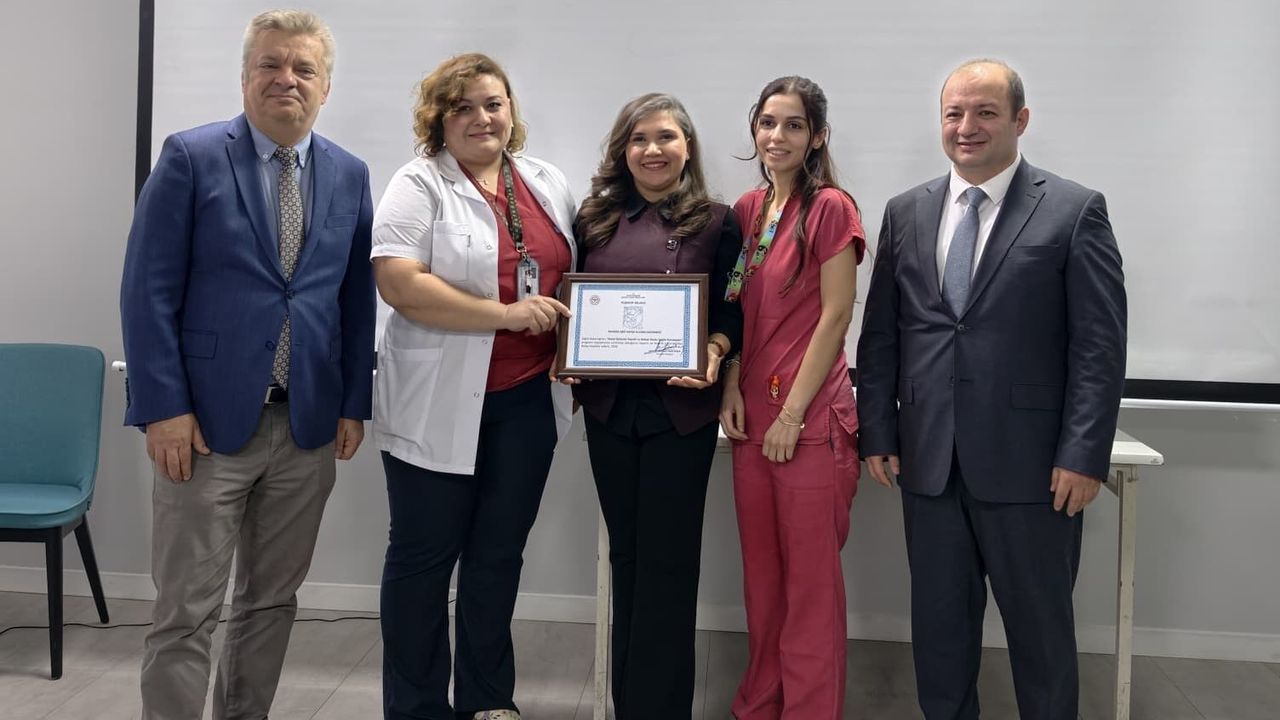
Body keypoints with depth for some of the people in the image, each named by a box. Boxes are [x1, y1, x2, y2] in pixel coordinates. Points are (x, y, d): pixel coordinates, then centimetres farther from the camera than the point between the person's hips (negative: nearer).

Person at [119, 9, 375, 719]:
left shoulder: (349, 175, 8)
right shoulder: (190, 156, -3)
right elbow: (149, 289, -7)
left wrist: (354, 403, 5)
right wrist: (164, 408, -13)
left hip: (308, 426, 4)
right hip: (208, 421, -4)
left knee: (271, 604, 15)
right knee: (185, 615, 2)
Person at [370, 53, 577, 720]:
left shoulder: (548, 184, 11)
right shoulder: (419, 184, -6)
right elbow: (398, 283, -18)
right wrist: (505, 314, -20)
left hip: (528, 400, 5)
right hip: (439, 402, -5)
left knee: (499, 553, 14)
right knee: (425, 555, 6)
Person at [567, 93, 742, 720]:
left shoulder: (716, 221, 1)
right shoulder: (596, 217, 8)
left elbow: (732, 311, 0)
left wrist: (714, 351, -19)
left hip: (681, 406, -3)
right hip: (608, 405, 3)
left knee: (668, 560, 2)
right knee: (626, 553, 13)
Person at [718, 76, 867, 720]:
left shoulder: (830, 208, -8)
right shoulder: (747, 210, 12)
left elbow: (835, 317, -11)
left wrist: (793, 412, -13)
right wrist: (731, 388, 2)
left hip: (811, 417, -6)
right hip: (750, 413, 7)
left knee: (811, 577, 3)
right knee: (761, 571, 15)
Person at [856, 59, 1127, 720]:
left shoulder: (1075, 211, -3)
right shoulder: (906, 213, 9)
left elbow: (1100, 345, -6)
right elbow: (880, 334, 9)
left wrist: (1083, 456, -11)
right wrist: (878, 433, 4)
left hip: (1030, 466, -3)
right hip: (928, 462, 4)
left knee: (1040, 627, 10)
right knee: (939, 623, 14)